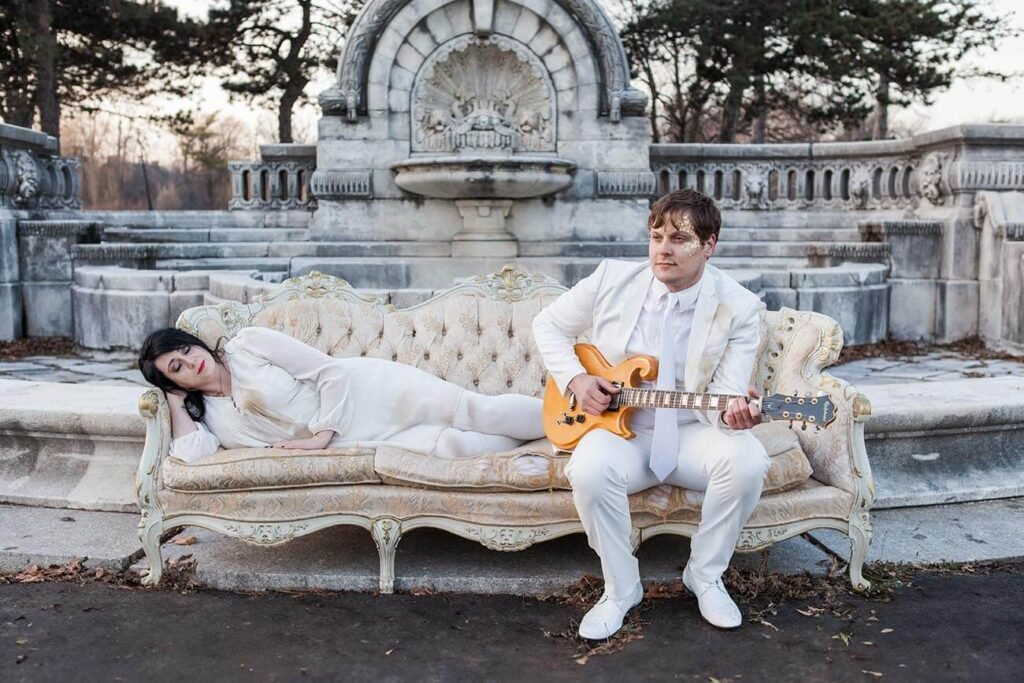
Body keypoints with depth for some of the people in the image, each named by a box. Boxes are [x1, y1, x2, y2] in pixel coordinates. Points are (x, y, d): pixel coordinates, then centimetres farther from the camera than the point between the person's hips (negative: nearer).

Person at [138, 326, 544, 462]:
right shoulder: (210, 419, 8)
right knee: (450, 447, -19)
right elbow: (191, 454, -15)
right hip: (349, 443, 2)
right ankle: (530, 437, 1)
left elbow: (332, 372, -7)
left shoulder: (248, 343, -3)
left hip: (368, 392, -2)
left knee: (477, 412, -15)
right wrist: (175, 401, -2)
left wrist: (321, 435, -13)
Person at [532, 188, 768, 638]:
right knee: (590, 469, -33)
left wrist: (732, 414, -36)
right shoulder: (612, 278, -5)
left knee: (747, 460, -30)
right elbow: (547, 325, 7)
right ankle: (621, 589, -7)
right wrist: (575, 379, -9)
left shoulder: (739, 308, -8)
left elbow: (724, 393, -11)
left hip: (690, 432, 1)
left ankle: (704, 576, -2)